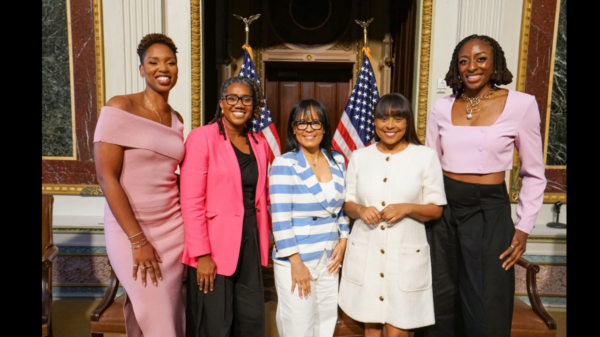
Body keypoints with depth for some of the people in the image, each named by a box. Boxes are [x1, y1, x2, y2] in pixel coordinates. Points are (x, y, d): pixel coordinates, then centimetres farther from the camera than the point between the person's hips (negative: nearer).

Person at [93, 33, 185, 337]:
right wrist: (138, 240, -16)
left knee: (169, 310, 12)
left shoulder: (176, 118, 8)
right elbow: (106, 177, -15)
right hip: (130, 229, -5)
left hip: (173, 228, 5)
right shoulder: (120, 107, -10)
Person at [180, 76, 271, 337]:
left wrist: (265, 238, 9)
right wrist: (202, 254, -17)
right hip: (214, 247, -5)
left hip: (250, 244, 6)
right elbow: (191, 202, -14)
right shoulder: (202, 137, -9)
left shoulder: (259, 144, 9)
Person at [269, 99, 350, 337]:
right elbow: (280, 218, -16)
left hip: (329, 258, 5)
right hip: (296, 260, -5)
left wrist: (343, 241, 4)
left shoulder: (337, 161, 5)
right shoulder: (284, 164, -13)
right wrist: (296, 262, -16)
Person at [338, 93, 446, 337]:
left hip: (406, 253, -2)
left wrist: (407, 208, -19)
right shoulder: (359, 156, 4)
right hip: (365, 252, 2)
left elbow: (436, 209, -1)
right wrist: (360, 210, -14)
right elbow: (347, 204, 8)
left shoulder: (426, 156, -4)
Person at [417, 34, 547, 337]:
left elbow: (534, 174, 1)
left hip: (489, 210, -2)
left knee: (486, 309, 7)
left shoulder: (522, 105, -6)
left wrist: (524, 227, -3)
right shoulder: (441, 108, 2)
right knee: (439, 301, 15)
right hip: (443, 208, 3)